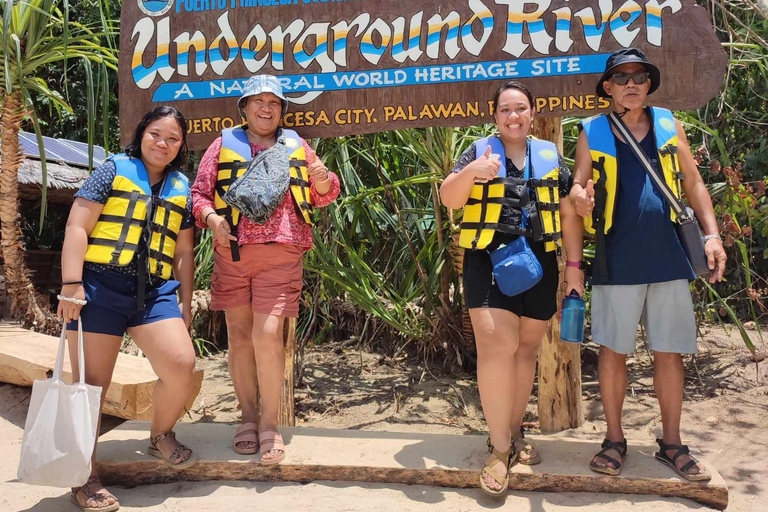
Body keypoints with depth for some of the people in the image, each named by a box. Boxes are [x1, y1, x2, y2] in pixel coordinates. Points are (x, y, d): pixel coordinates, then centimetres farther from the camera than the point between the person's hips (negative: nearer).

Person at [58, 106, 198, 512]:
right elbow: (77, 228, -3)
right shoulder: (113, 170, 4)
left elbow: (184, 252, 17)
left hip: (156, 291, 3)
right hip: (100, 286, -3)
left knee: (181, 365, -14)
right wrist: (71, 286, -11)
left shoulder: (181, 188, 16)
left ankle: (161, 435, 16)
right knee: (92, 382, 0)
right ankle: (85, 478, 15)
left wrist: (185, 305, 14)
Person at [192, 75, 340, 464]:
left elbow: (322, 197, 17)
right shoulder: (224, 144, 13)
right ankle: (248, 418, 21)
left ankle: (270, 425, 3)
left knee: (268, 334, -12)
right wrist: (212, 218, -10)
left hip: (281, 253, -1)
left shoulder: (296, 146, 15)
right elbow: (199, 192, 10)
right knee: (239, 336, 6)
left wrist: (323, 179, -6)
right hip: (231, 253, 2)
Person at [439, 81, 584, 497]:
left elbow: (568, 213, 13)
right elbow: (448, 199, -4)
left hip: (539, 264, 3)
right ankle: (500, 448, -5)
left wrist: (574, 266, 7)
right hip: (489, 261, -3)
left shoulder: (550, 156, 13)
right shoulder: (479, 151, 7)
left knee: (526, 349, 8)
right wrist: (471, 173, -24)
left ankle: (513, 433, 23)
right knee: (496, 344, -13)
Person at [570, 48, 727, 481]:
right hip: (618, 261, -1)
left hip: (669, 258, 2)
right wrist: (581, 198, -20)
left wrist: (712, 234, 3)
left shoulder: (669, 125, 10)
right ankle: (615, 439, 19)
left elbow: (693, 182, 12)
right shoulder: (593, 132, 5)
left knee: (670, 351, 7)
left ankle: (672, 443, 21)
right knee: (613, 350, 4)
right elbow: (578, 185, 4)